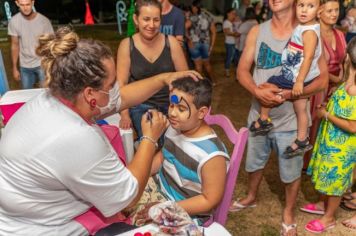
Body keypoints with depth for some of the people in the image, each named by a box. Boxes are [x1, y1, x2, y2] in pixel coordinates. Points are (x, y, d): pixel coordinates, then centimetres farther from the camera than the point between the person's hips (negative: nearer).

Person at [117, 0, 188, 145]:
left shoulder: (171, 42, -3)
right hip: (141, 106, -1)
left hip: (171, 104, 2)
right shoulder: (126, 45, -5)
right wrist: (125, 114, -9)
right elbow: (121, 83, -2)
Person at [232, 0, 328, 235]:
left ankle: (289, 213, 38)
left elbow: (322, 79, -10)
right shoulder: (257, 31, -2)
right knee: (255, 161, 22)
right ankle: (251, 197, 50)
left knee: (291, 171, 13)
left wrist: (289, 93, -27)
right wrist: (257, 91, -22)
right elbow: (242, 70, -1)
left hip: (290, 119, -3)